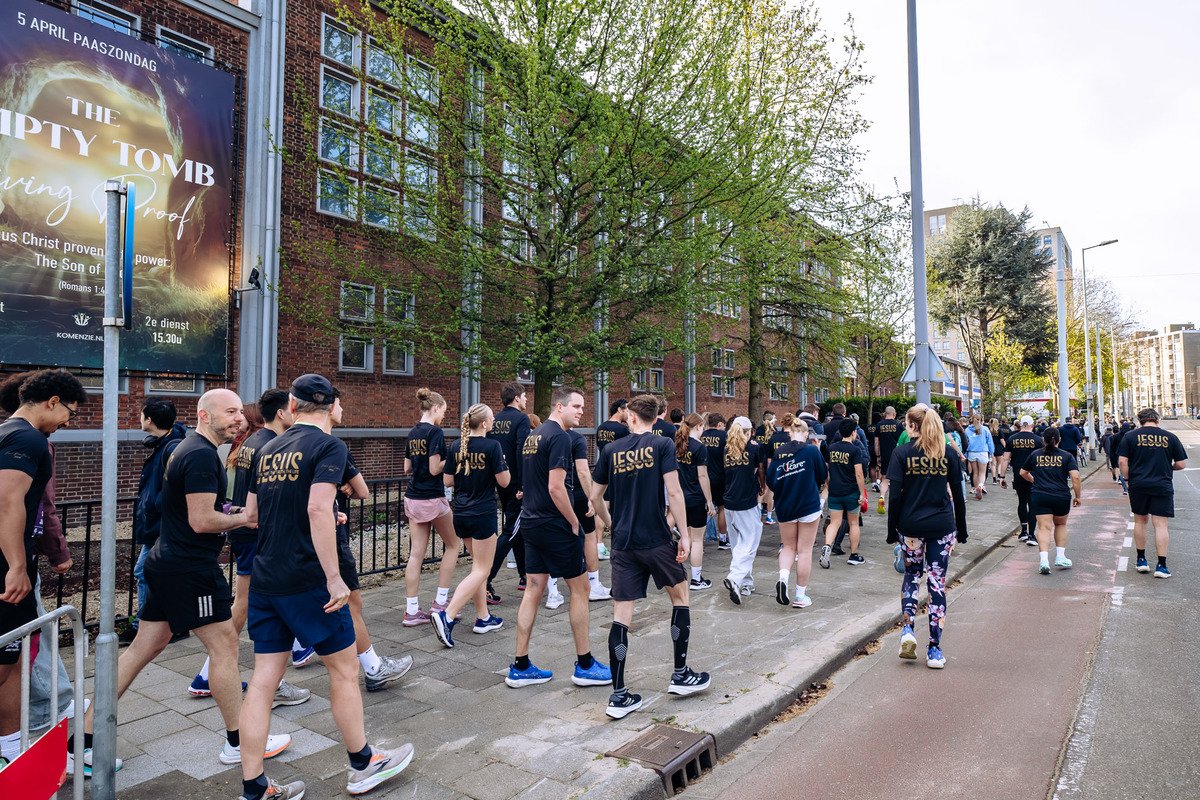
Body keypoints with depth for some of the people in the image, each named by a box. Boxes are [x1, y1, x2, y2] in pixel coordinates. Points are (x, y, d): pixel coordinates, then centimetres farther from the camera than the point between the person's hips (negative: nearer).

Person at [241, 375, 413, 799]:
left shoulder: (269, 449, 10)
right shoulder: (328, 445, -11)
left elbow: (251, 514, 17)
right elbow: (319, 509, -24)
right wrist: (334, 579, -22)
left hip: (264, 580, 7)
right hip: (306, 580, -7)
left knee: (264, 678, 11)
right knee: (344, 670, 8)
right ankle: (363, 766, 24)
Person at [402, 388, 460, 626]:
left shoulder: (413, 433, 10)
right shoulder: (435, 431, -14)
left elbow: (407, 467, 15)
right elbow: (435, 469, -18)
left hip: (412, 498, 7)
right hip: (432, 499, -7)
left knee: (416, 553, 7)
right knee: (452, 545, 12)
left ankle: (411, 611, 8)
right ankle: (440, 602, 12)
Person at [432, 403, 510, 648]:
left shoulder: (456, 447, 2)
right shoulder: (492, 446, -14)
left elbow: (448, 481, 6)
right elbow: (503, 481, -11)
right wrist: (505, 468, 9)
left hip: (461, 513, 7)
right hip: (483, 514, -6)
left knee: (479, 564, 19)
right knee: (481, 570, 1)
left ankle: (483, 618, 22)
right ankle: (447, 616, -11)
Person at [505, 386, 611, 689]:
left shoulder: (533, 435, 14)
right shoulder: (559, 437, -16)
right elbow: (556, 488, -22)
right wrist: (574, 523, -12)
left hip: (531, 522, 9)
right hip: (555, 525, -9)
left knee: (535, 588, 11)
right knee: (579, 587, 3)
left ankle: (520, 667, 17)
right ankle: (585, 666, 14)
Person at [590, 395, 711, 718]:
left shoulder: (611, 450, 5)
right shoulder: (662, 445, -4)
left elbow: (594, 497, 9)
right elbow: (674, 491, -13)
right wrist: (684, 534, -8)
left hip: (623, 544, 3)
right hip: (656, 540, -3)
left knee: (621, 616, 5)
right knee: (680, 596, 19)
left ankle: (618, 696, 7)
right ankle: (680, 675, 26)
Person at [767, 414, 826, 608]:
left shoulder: (778, 453, -2)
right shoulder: (812, 450, -9)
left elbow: (770, 480, -2)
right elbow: (822, 477, 1)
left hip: (785, 508, 3)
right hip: (809, 506, -2)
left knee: (788, 546, 18)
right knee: (805, 550, 7)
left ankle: (783, 577, -9)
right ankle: (800, 596, 13)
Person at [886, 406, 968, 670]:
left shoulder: (902, 453, -5)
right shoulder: (949, 454, 2)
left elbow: (894, 496, -7)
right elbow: (958, 495, 5)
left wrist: (892, 530, 0)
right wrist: (961, 529, 14)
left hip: (910, 526, -1)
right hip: (942, 526, 1)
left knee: (912, 574, 19)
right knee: (937, 582, 5)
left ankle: (908, 628, 3)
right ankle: (935, 649, 9)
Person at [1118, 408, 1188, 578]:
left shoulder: (1130, 436, -1)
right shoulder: (1170, 437, 1)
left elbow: (1123, 462, -6)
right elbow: (1181, 464, 3)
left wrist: (1128, 479, 6)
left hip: (1138, 486, 0)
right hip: (1163, 487, 0)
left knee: (1140, 521, 15)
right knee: (1161, 525, 1)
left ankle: (1141, 560, 22)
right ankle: (1161, 566, 0)